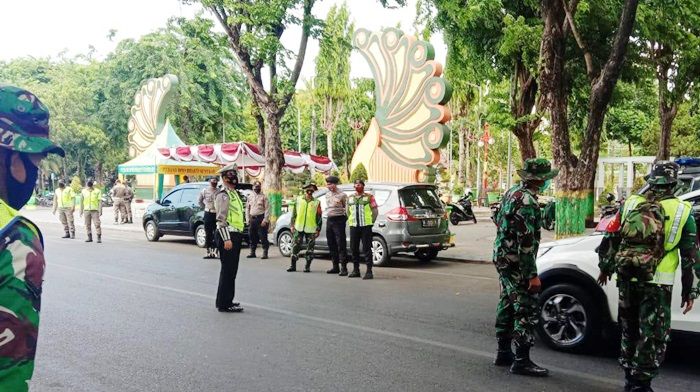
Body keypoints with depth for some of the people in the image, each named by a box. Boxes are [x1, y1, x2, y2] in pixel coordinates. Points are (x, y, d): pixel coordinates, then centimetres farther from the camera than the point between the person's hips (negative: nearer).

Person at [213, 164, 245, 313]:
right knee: (228, 270, -7)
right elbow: (221, 219, -19)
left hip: (236, 235, 10)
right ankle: (224, 304, -2)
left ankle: (226, 300, 24)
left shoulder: (235, 193, 19)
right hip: (227, 235, -10)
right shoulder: (223, 195, -12)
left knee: (231, 270, 15)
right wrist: (226, 239, -23)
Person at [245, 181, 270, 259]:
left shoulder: (263, 197, 0)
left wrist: (265, 220, -13)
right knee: (252, 236, 9)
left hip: (261, 218, -5)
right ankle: (252, 252, 18)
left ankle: (265, 253, -2)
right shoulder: (250, 197, 15)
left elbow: (267, 209, -6)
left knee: (263, 236, -6)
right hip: (252, 219, 5)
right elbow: (247, 209, 18)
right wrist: (248, 219, 8)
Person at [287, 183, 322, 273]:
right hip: (298, 228, 1)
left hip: (311, 229, -1)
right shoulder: (298, 200, 8)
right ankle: (293, 265, 9)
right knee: (295, 247, 1)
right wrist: (292, 225, 3)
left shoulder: (316, 202, 3)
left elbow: (319, 217, 3)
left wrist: (318, 229, -1)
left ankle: (307, 266, 12)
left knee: (310, 248, 2)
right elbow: (294, 214, 9)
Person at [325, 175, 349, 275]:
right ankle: (335, 267, 18)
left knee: (341, 244, -9)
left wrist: (346, 217, -12)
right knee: (331, 244, 10)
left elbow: (347, 207, -5)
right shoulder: (327, 195, 15)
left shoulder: (342, 195, -6)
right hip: (329, 220, 8)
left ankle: (344, 268, -9)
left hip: (339, 220, -7)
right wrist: (327, 214, 16)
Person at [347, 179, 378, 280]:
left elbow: (375, 211, 3)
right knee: (354, 248, 7)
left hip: (366, 226, -5)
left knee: (367, 249, -6)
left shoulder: (369, 197, 3)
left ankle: (369, 271, -4)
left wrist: (371, 222, -1)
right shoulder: (350, 198, 15)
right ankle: (356, 270, 18)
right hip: (353, 226, 5)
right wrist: (350, 221, 11)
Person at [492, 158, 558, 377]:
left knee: (507, 305, 16)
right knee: (526, 310, -5)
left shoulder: (512, 192, 10)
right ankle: (521, 361, -2)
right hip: (516, 263, -10)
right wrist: (532, 275, -22)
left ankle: (504, 353, 25)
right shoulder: (527, 202, -20)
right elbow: (526, 242, -23)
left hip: (502, 258, 10)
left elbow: (499, 221, 20)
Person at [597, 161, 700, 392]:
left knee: (629, 331, 19)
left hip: (627, 280, 4)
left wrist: (605, 267, 23)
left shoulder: (630, 203, 5)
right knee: (653, 337, 5)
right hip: (657, 284, -3)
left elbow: (610, 238, 10)